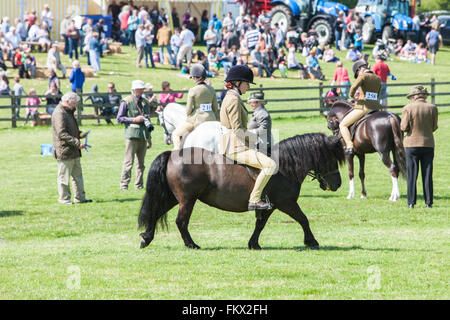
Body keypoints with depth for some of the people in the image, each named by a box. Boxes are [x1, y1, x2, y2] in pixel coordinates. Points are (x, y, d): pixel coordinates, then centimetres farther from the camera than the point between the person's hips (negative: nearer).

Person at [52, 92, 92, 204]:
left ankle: (80, 197, 20)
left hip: (74, 152, 10)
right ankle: (64, 198, 5)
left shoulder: (69, 112, 18)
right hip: (64, 151, -10)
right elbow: (62, 134, -22)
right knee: (64, 176, -2)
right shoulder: (59, 114, -16)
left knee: (77, 175, 14)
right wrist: (77, 143, -23)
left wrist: (79, 133, 11)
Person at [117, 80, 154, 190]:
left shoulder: (145, 102, 17)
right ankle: (124, 185, -5)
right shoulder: (126, 102, 0)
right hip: (132, 135, -5)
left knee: (141, 163, 6)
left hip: (143, 136, 5)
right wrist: (134, 119, -12)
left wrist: (149, 137, 22)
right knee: (129, 162, -8)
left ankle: (139, 185, 12)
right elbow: (119, 118, -3)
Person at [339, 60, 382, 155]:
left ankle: (350, 146, -13)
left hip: (363, 107, -6)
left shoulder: (363, 76, -6)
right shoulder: (378, 78, 15)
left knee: (342, 125, 4)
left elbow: (354, 86, -21)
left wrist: (351, 95, -1)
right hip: (376, 107, 6)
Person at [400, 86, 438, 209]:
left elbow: (403, 128, -9)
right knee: (427, 175, 7)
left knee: (411, 175, 5)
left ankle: (411, 202, 3)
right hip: (428, 144, 2)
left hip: (412, 144, -1)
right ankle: (429, 202, 6)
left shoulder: (407, 108, -8)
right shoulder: (432, 108, -3)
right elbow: (434, 127, 2)